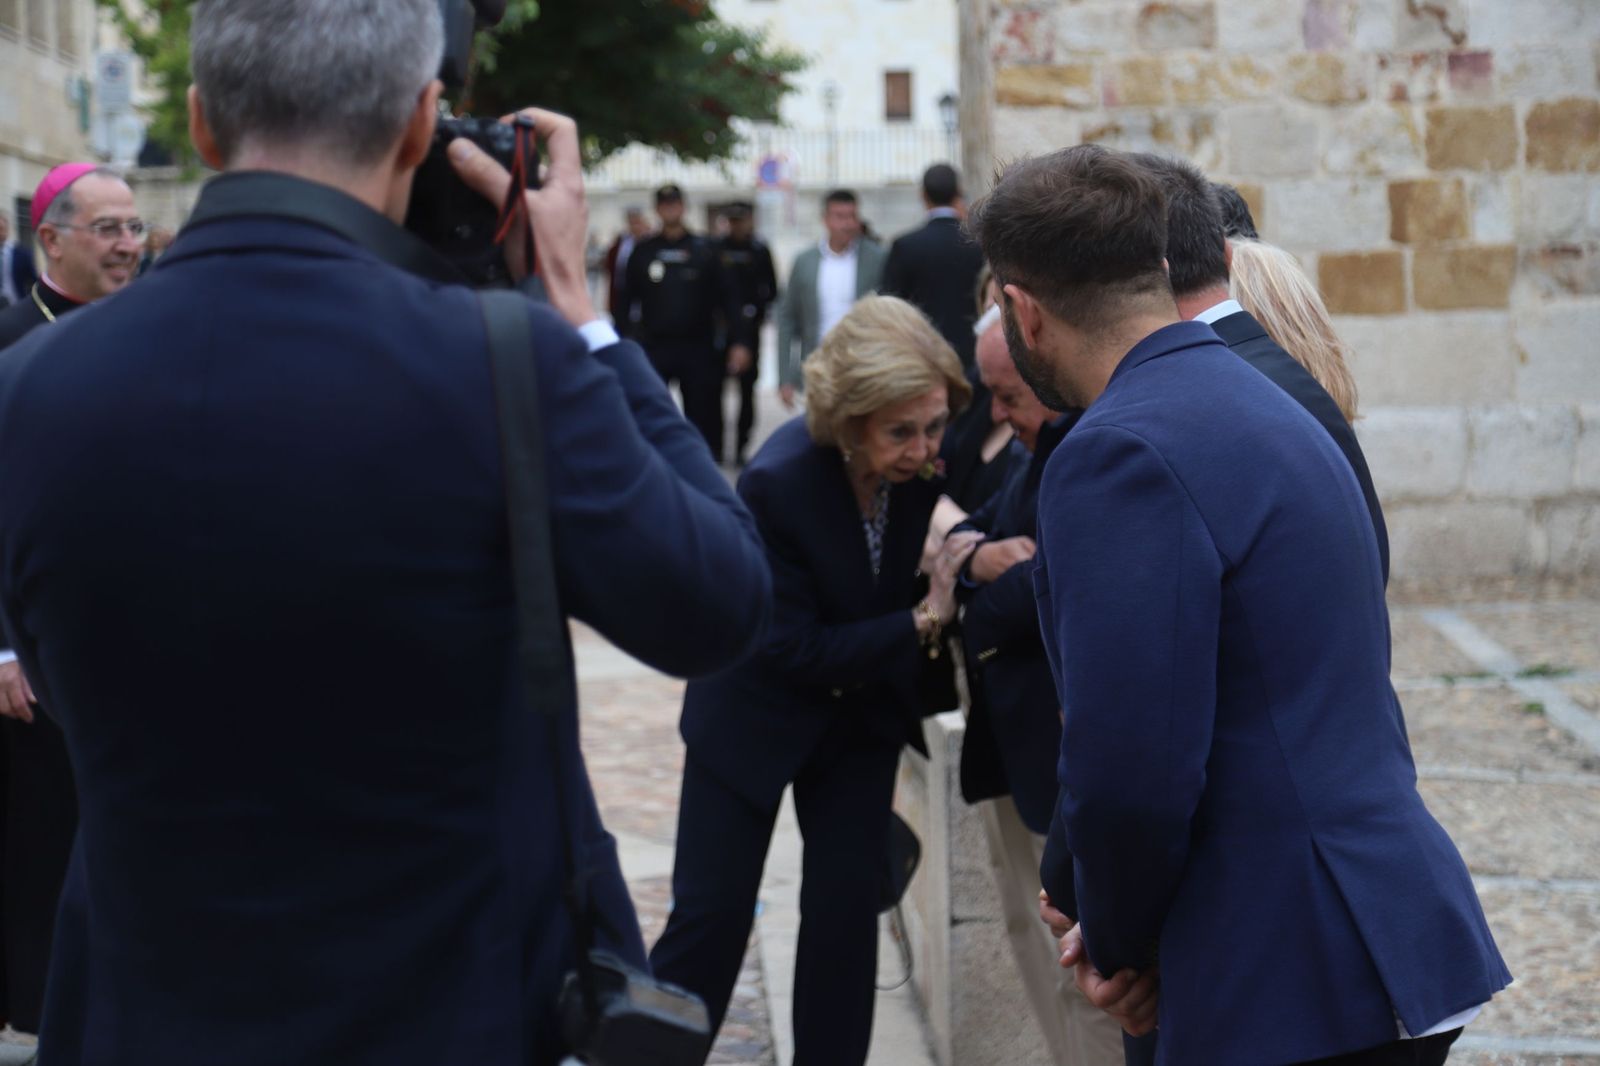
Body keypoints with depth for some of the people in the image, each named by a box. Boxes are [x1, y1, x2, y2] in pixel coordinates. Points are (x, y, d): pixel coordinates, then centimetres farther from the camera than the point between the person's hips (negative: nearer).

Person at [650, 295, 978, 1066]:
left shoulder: (919, 463, -19)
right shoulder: (779, 482, -31)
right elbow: (793, 650, -25)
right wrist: (921, 622, -29)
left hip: (864, 708, 4)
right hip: (759, 707, -4)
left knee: (846, 909, 3)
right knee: (711, 913, 0)